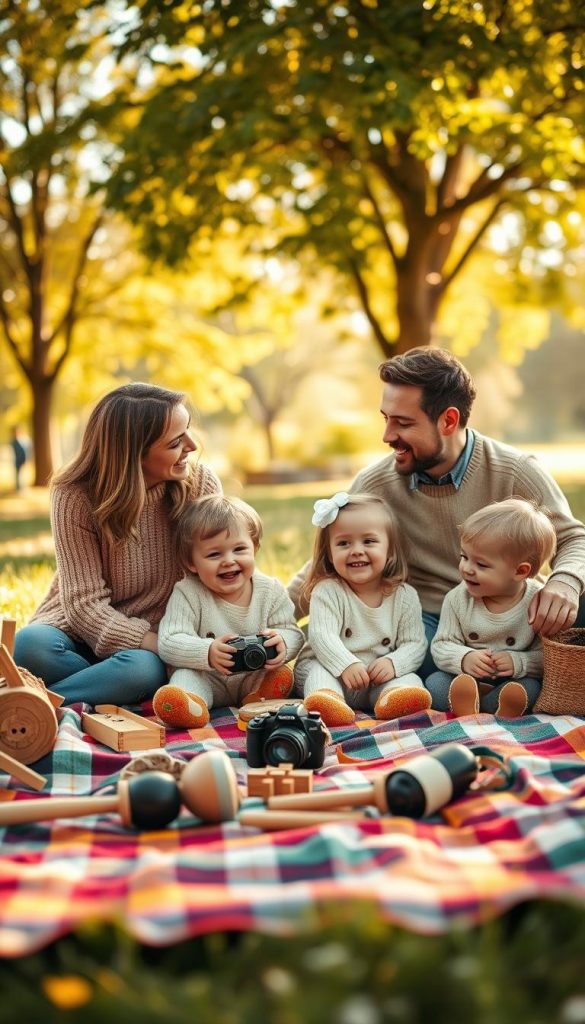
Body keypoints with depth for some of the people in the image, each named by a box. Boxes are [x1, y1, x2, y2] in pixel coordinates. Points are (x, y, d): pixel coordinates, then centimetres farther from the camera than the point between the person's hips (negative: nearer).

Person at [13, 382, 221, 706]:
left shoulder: (201, 484, -8)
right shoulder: (76, 497, -15)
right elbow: (84, 603, -18)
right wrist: (163, 646, -29)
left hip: (147, 648, 1)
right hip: (82, 630, 0)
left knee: (141, 669, -35)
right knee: (30, 644, -34)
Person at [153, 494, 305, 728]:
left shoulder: (271, 590, -3)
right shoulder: (187, 594, -10)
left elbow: (294, 633, -3)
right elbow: (168, 642, -19)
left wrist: (282, 644, -29)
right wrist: (207, 652, -38)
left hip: (256, 677, 2)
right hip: (206, 680, -2)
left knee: (282, 676, -25)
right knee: (185, 675, -32)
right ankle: (191, 702, -58)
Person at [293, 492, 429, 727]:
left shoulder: (404, 596, 2)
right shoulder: (327, 591, -5)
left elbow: (415, 644, -1)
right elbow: (322, 635, -17)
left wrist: (393, 663, -22)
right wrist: (346, 664, -34)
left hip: (380, 678, 2)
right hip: (333, 669, -1)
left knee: (410, 679, -22)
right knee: (319, 669, -29)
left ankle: (393, 699, -53)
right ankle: (327, 700, -57)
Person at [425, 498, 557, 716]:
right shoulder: (457, 599, -4)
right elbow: (442, 646, -3)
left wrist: (519, 663, -25)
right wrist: (464, 659, -24)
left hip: (514, 680, -2)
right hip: (463, 676, 2)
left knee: (531, 688, -31)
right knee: (434, 683, -22)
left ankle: (468, 702, -37)